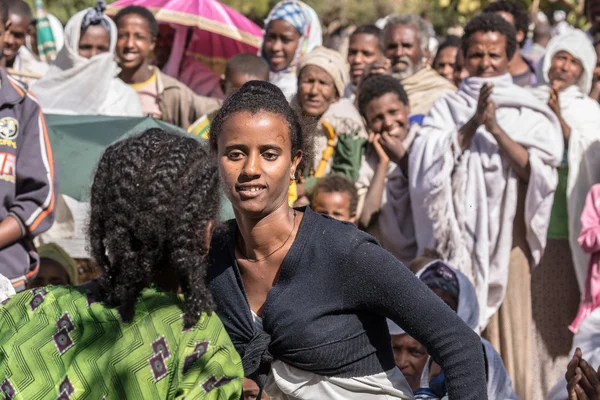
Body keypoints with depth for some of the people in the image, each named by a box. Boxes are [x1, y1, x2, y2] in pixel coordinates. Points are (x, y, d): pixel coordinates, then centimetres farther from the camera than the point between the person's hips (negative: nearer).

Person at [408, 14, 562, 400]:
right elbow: (425, 163, -5)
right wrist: (471, 123, -14)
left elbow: (538, 170, -6)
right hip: (457, 237, 1)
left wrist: (496, 129, -16)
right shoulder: (447, 108, 9)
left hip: (507, 238, -1)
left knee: (507, 335, -3)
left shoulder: (529, 113, 6)